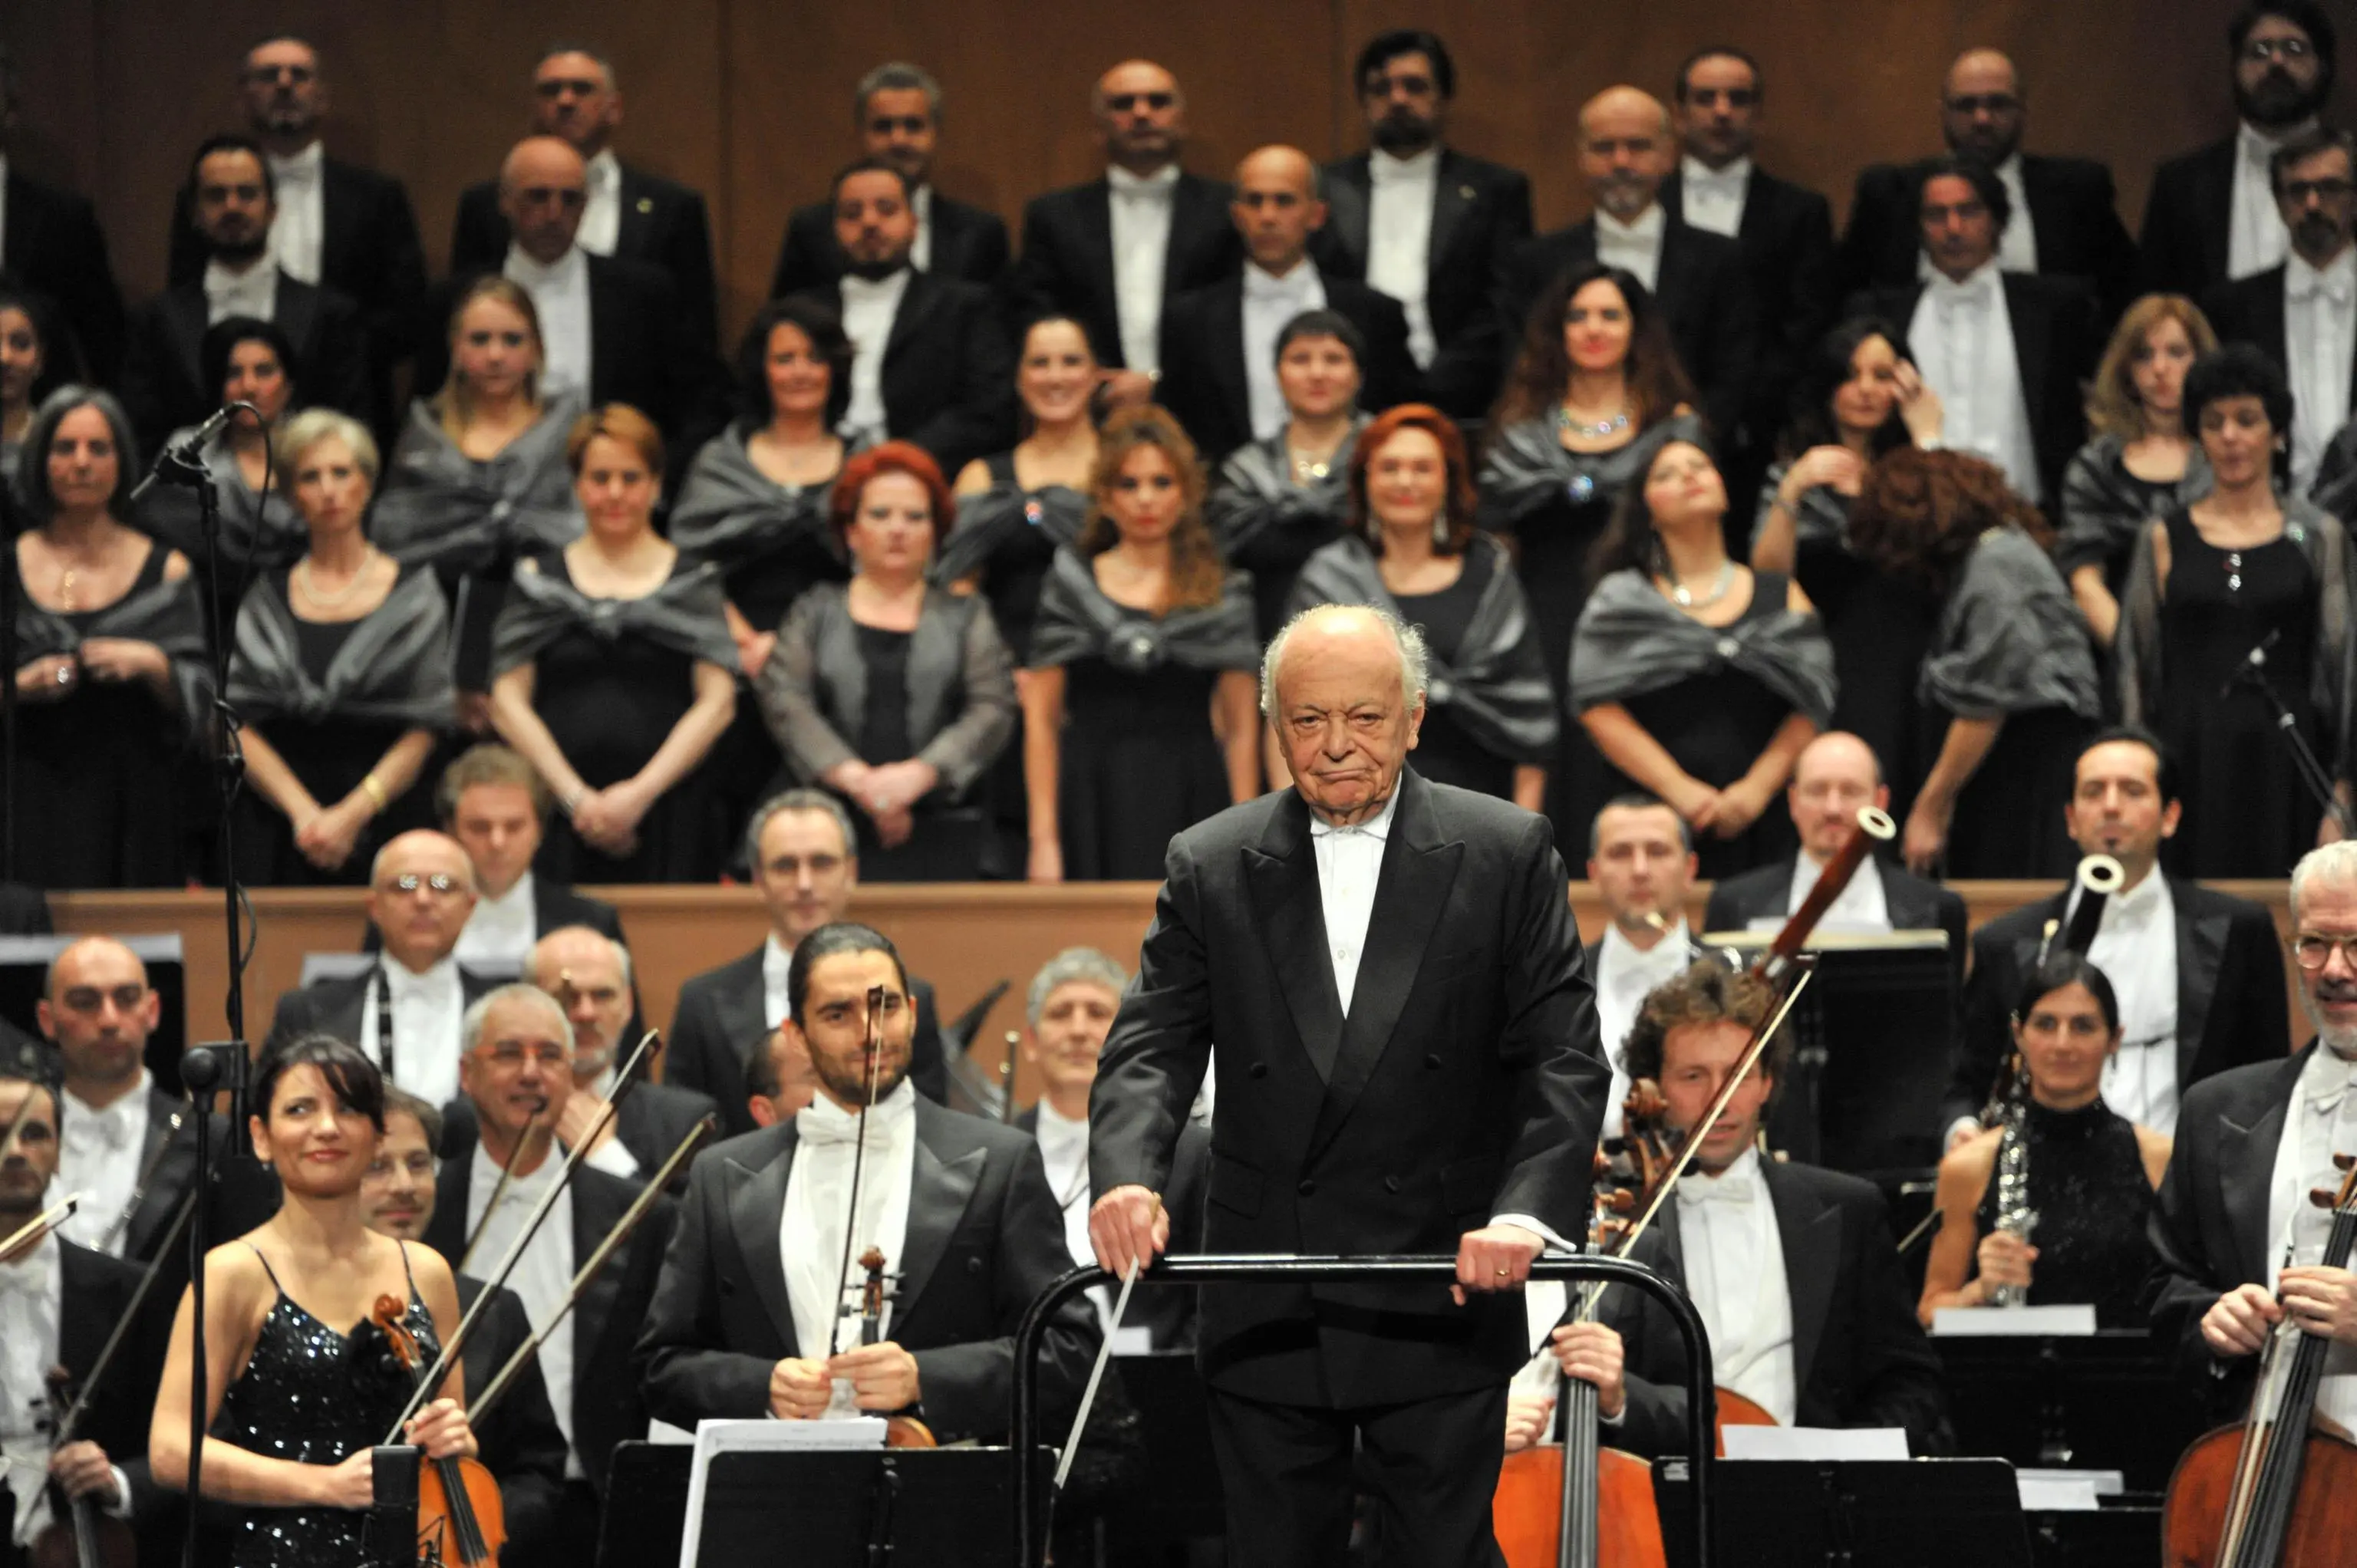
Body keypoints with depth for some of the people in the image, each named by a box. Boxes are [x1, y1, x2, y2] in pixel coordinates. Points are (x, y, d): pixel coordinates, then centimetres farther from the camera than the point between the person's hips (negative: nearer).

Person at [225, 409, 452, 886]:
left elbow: (423, 730, -1)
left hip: (382, 817, -1)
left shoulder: (412, 591, 6)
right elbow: (240, 725, 3)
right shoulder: (268, 595, 11)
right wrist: (303, 812, -10)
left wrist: (353, 814, -12)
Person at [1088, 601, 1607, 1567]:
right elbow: (1152, 1048, -2)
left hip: (1446, 1306, -2)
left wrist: (1525, 1211, -23)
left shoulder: (1507, 856, -1)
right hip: (1267, 1321, 2)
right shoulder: (1209, 868, 5)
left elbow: (1563, 1059, -7)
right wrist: (1128, 1175, -23)